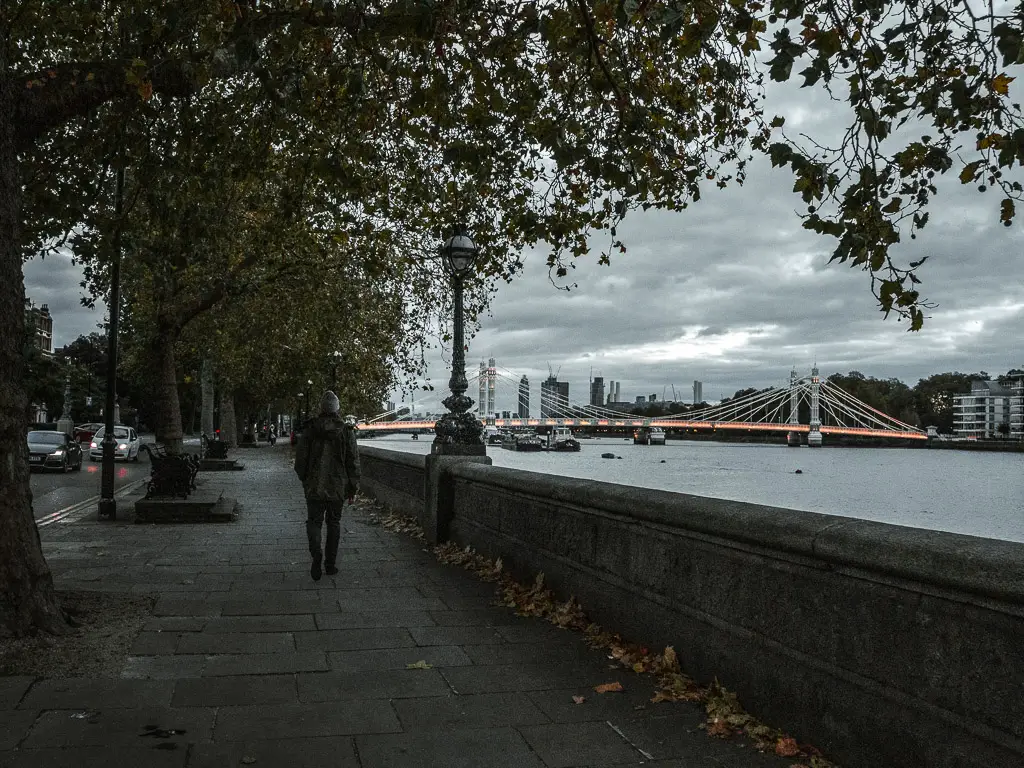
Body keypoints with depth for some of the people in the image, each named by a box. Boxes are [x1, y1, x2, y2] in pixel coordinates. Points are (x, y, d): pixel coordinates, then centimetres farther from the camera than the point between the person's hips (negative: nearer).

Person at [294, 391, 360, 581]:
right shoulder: (347, 431, -4)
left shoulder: (309, 430, -4)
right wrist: (353, 489, 5)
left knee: (314, 522, 7)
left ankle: (316, 554, -18)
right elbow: (353, 462, -3)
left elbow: (300, 460, 1)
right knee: (334, 523, 14)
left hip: (314, 487, 0)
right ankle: (330, 563, 17)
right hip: (338, 487, 1)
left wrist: (305, 480, 18)